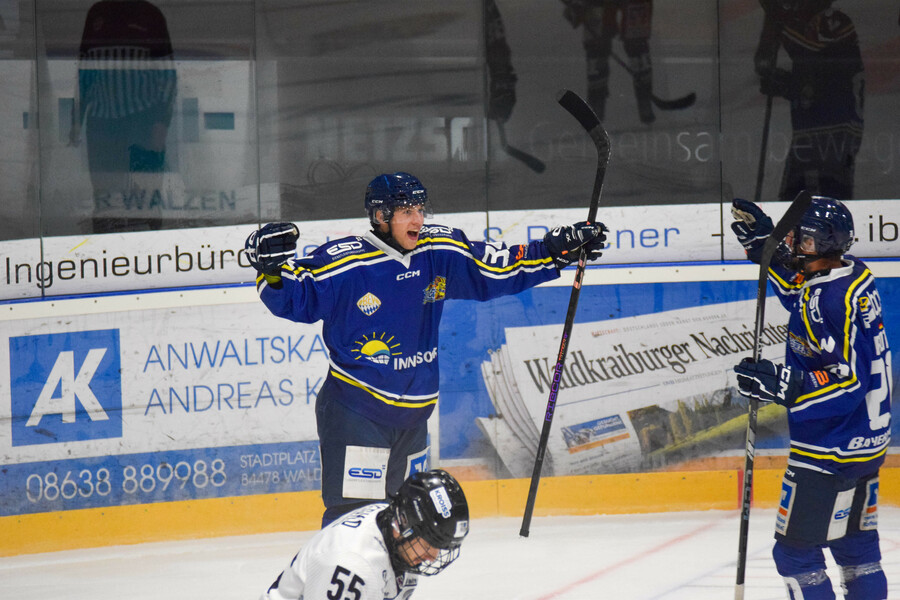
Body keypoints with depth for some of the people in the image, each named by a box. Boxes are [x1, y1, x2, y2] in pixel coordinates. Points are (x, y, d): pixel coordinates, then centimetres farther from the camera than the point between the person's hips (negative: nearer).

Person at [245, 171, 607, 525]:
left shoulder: (442, 252, 1)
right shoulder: (344, 262, -15)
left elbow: (499, 270, 10)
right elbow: (293, 297, -11)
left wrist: (557, 250, 4)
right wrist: (272, 266, -31)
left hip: (413, 416, 6)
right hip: (354, 413, -6)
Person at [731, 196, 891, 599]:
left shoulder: (831, 299, -26)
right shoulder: (850, 274, 3)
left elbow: (849, 382, -27)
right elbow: (799, 287, 25)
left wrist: (783, 386, -31)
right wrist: (761, 241, 15)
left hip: (830, 450, -10)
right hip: (865, 439, 10)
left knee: (796, 549, -4)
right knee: (856, 544, 19)